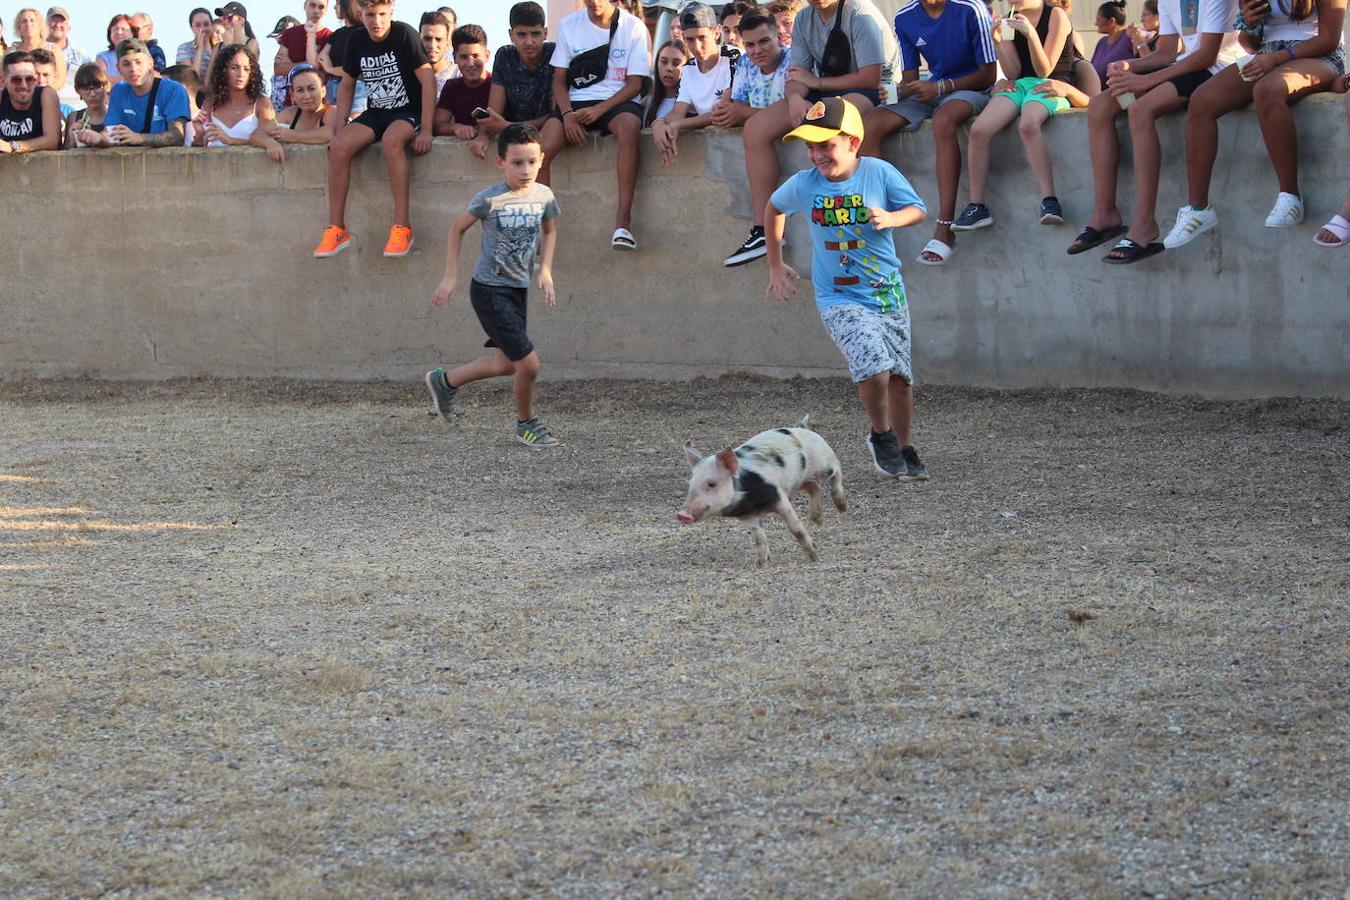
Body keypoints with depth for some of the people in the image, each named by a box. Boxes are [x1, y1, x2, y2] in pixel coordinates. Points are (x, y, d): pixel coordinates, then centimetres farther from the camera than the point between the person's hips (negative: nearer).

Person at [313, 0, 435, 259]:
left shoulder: (404, 35, -13)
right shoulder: (356, 41, 3)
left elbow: (428, 80, -15)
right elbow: (347, 84, 14)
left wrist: (426, 130, -20)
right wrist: (339, 128, 3)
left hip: (409, 112, -5)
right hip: (376, 113, 5)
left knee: (391, 140, -38)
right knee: (338, 146, -21)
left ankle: (402, 226, -35)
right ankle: (336, 229, -15)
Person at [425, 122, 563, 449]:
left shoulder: (544, 196, -4)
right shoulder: (490, 200, -19)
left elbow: (549, 231, 17)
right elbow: (458, 228, -4)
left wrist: (546, 270, 4)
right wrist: (450, 277, -4)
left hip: (517, 289, 7)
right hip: (489, 290, -7)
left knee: (507, 363, 20)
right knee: (528, 363, -10)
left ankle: (445, 382, 40)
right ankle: (526, 424, 15)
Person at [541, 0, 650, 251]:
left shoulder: (633, 27, 2)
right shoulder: (569, 25, 9)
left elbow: (635, 83, -2)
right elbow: (559, 80, 10)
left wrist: (599, 110, -16)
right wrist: (567, 114, -10)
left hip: (618, 101, -2)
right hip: (577, 102, 2)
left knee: (629, 126, -38)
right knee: (541, 149, -26)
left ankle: (623, 221, -39)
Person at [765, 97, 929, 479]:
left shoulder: (879, 173, -9)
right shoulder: (803, 185, -6)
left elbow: (918, 209, -2)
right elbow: (775, 207, 14)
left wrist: (892, 218, -25)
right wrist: (776, 267, 17)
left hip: (888, 293, 2)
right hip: (840, 300, -2)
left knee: (899, 377, 7)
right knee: (873, 368, -21)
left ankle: (905, 450, 28)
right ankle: (881, 436, 4)